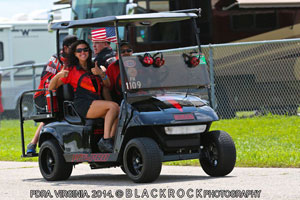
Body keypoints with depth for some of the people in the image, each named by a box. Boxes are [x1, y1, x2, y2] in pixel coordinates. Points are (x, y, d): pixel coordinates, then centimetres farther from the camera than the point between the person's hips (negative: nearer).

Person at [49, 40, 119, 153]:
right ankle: (105, 140, -34)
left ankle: (110, 141, -35)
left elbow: (108, 85, 18)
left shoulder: (93, 68, 26)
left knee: (118, 112, -26)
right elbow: (51, 87, 6)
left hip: (97, 102, 5)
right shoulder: (72, 70, 11)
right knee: (113, 106, -29)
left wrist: (101, 74, -2)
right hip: (82, 104, -5)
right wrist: (58, 75, -14)